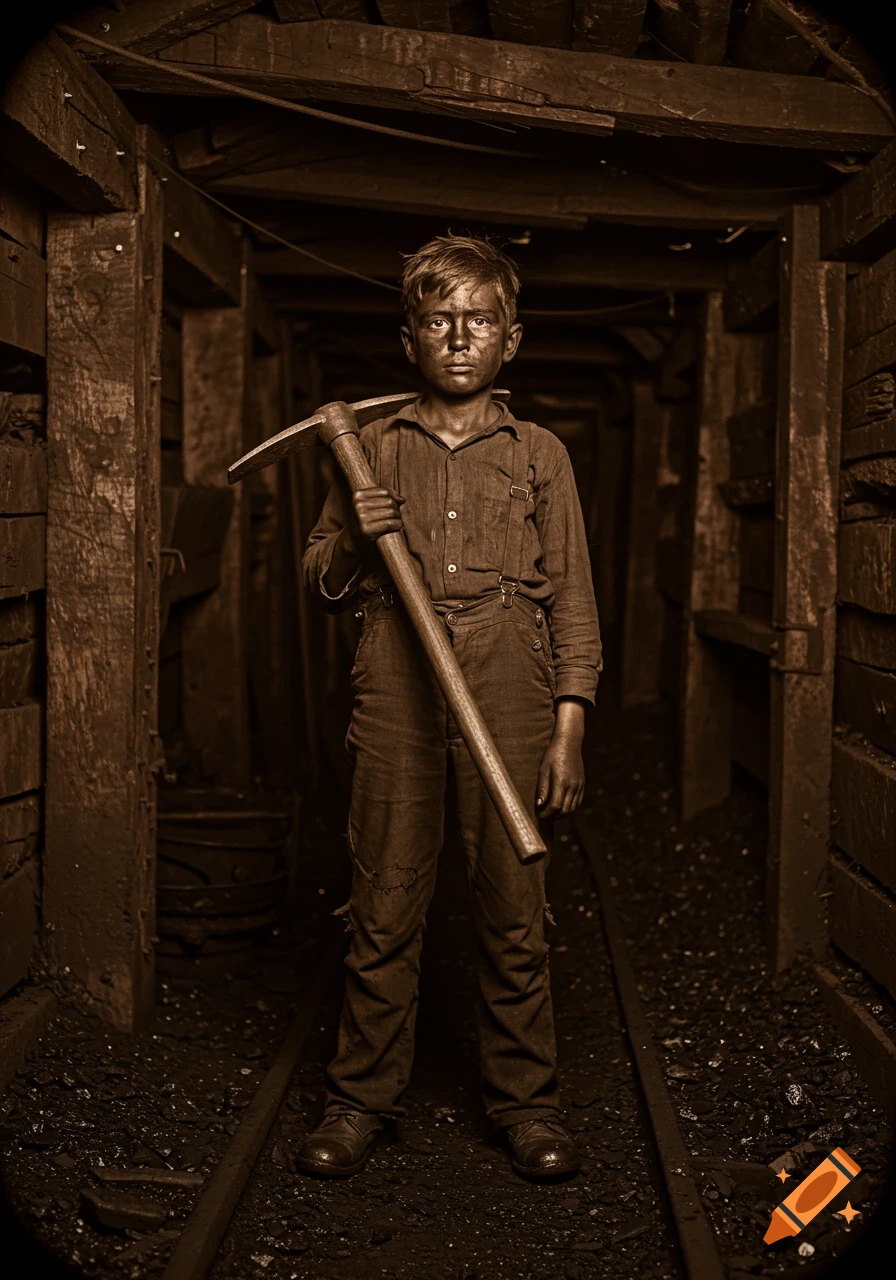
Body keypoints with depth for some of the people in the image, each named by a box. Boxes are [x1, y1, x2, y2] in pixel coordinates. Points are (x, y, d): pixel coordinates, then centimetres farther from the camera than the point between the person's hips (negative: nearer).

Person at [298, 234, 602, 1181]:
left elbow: (572, 600, 8)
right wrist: (352, 541, -4)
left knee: (512, 908, 2)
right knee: (383, 904, 2)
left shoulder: (540, 455, 12)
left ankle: (525, 1100, 17)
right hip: (394, 692, 1)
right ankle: (361, 1097, 16)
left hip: (510, 695, 0)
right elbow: (320, 583, 19)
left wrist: (568, 731, 0)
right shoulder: (369, 447, 14)